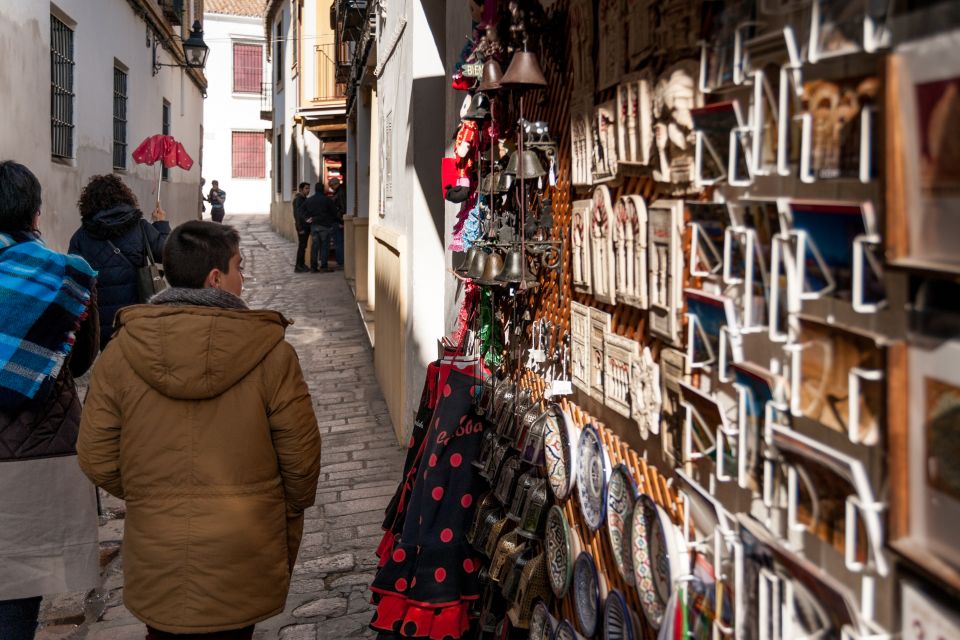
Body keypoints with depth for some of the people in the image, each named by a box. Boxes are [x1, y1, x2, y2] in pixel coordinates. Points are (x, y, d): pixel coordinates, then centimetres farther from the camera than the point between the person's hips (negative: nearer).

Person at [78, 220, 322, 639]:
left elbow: (97, 459, -2)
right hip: (242, 559, -2)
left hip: (156, 557, 2)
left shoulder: (120, 353, -8)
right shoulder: (271, 353, -15)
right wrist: (292, 511, 12)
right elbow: (300, 457, -9)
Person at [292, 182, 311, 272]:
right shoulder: (298, 199, -13)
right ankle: (298, 266, -6)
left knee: (303, 246, 12)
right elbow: (297, 214, -18)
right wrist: (300, 228, -21)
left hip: (306, 226, 9)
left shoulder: (304, 199, 15)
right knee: (301, 246, -8)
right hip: (302, 226, -9)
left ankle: (302, 264, 18)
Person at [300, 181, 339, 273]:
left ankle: (313, 266, 6)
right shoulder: (326, 200, -8)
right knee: (325, 245, 0)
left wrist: (307, 218, 4)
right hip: (325, 225, -5)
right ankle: (323, 265, -2)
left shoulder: (308, 200, 8)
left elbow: (301, 209, 6)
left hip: (313, 226, 5)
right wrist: (338, 220, 8)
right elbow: (334, 212, -5)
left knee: (315, 245, 9)